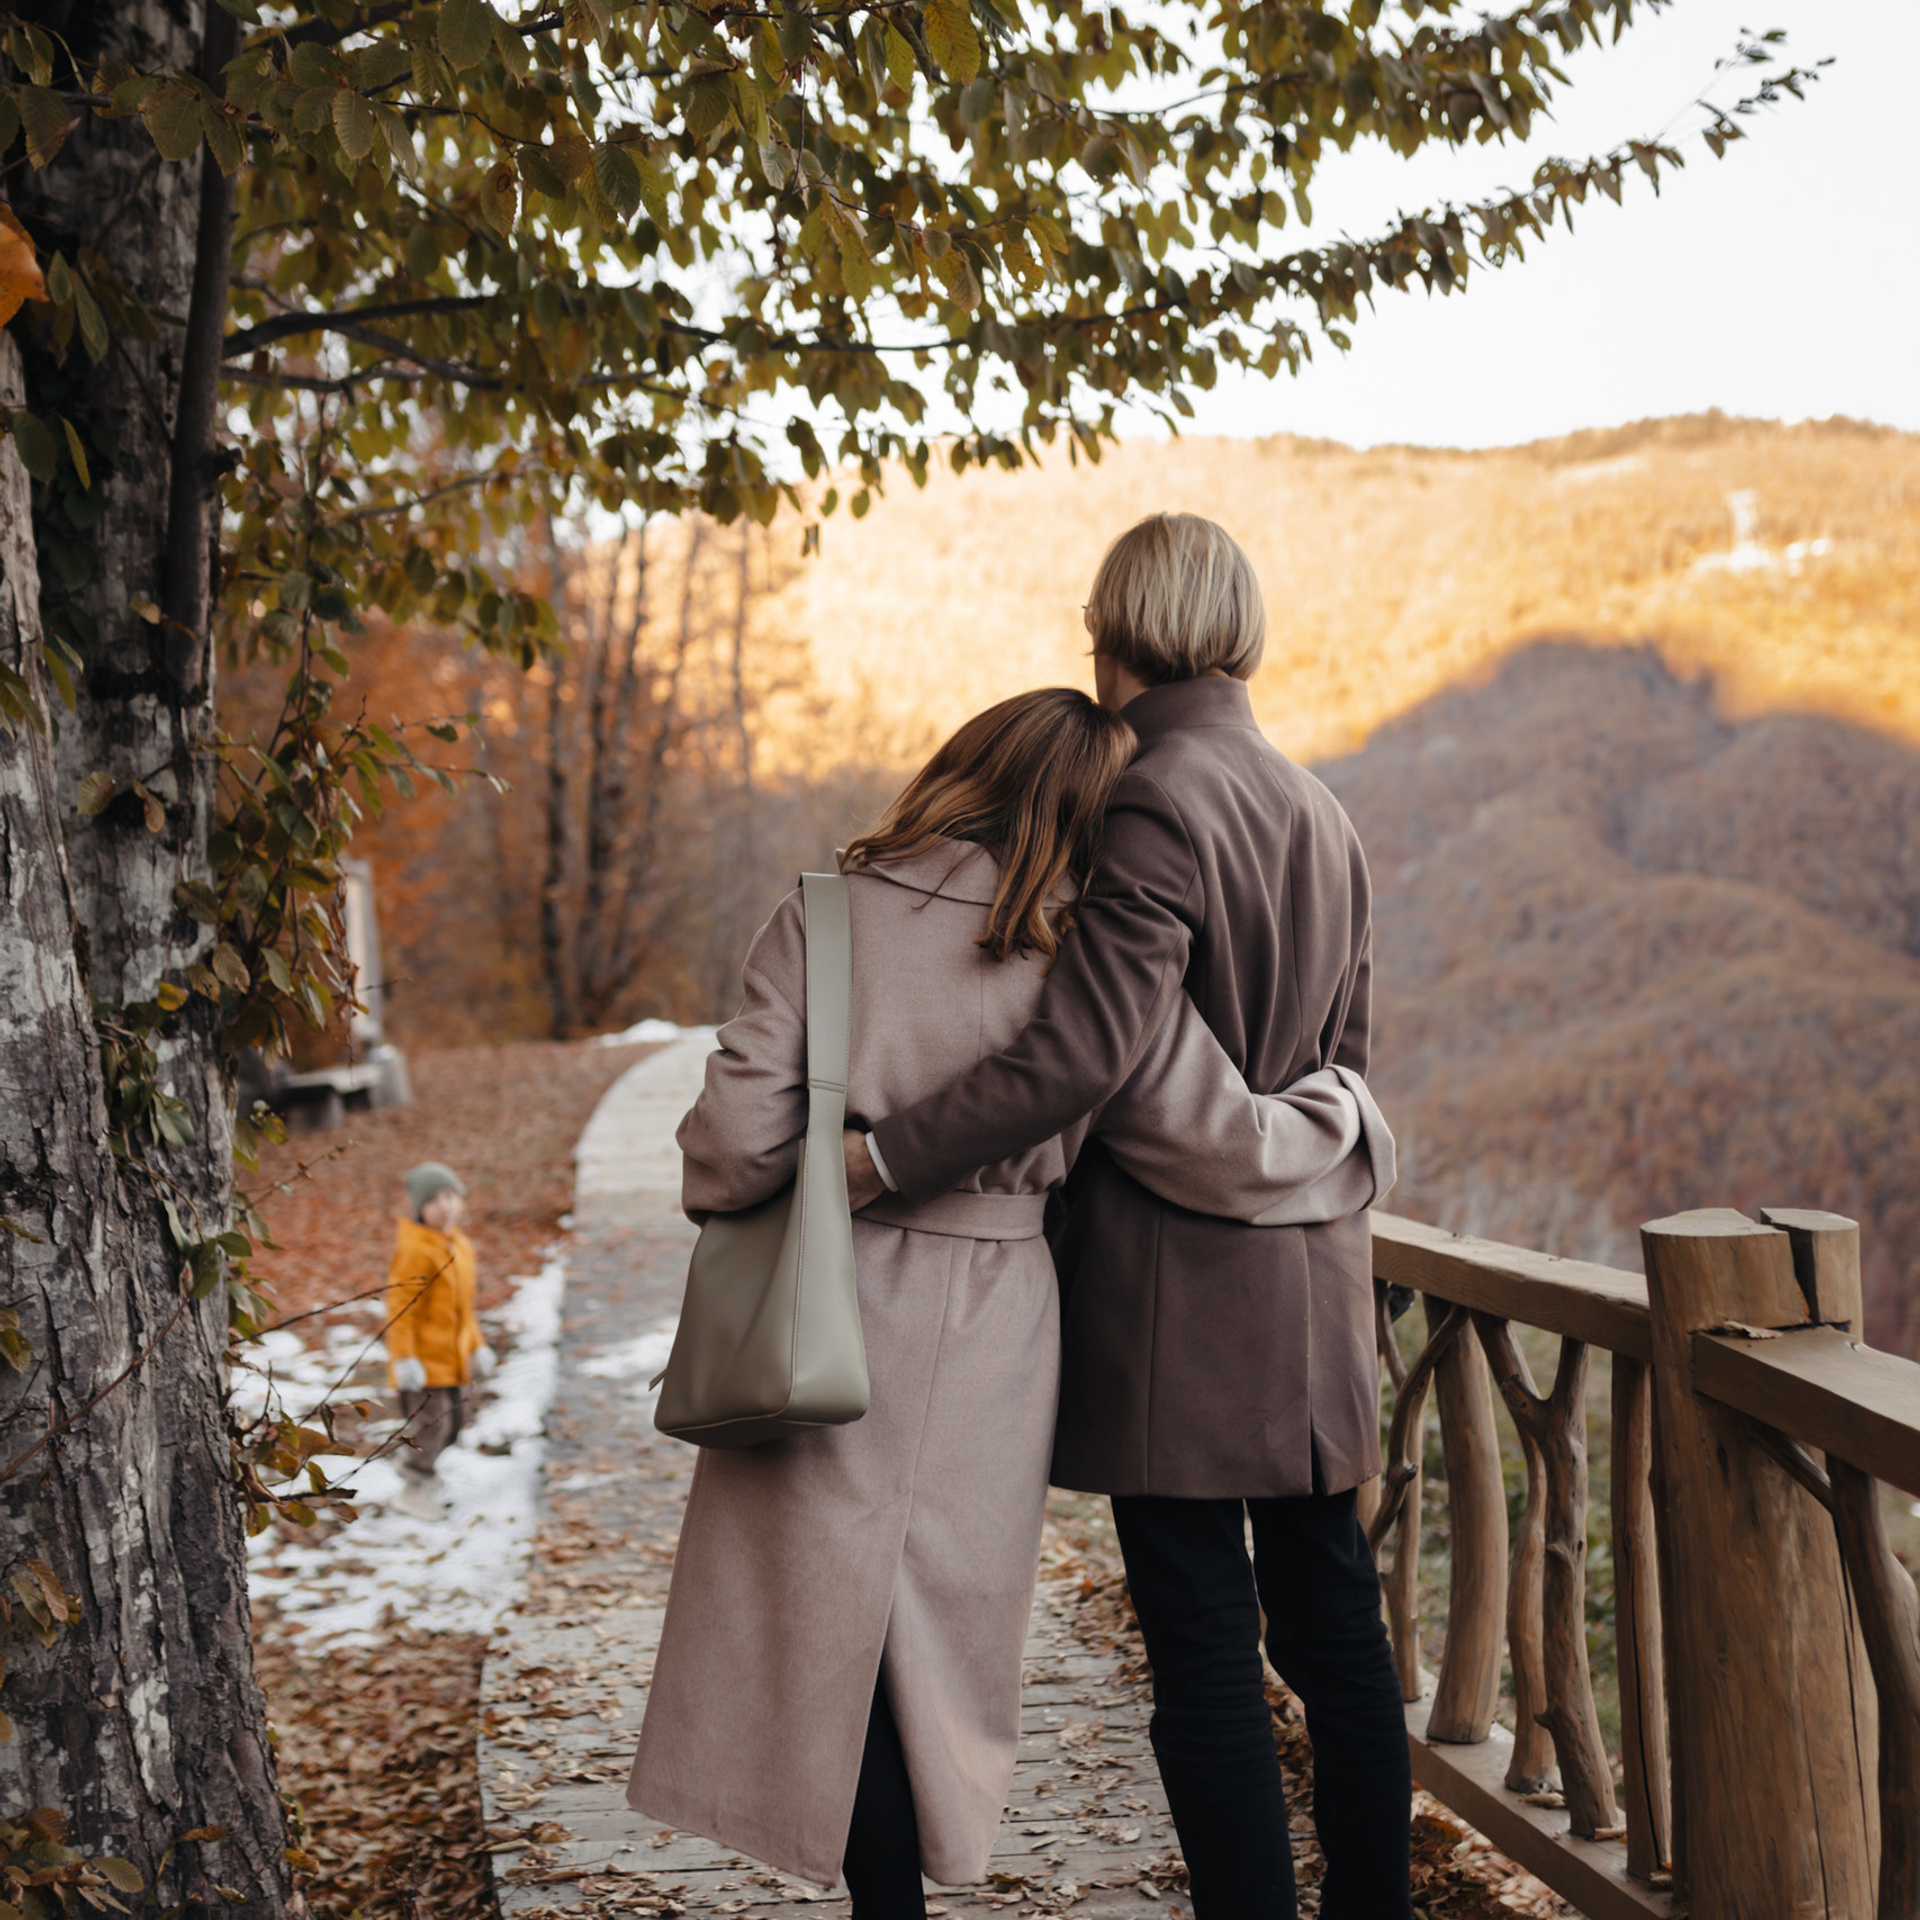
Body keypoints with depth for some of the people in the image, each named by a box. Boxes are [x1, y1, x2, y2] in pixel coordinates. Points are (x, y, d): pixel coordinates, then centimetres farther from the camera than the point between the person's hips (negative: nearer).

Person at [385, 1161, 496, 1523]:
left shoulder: (460, 1246, 11)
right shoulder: (414, 1250, -18)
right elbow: (400, 1307, -19)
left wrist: (477, 1346, 22)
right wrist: (403, 1358, -20)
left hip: (453, 1355, 9)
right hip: (424, 1358, -9)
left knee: (455, 1418, 15)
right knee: (429, 1421, -6)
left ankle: (421, 1476, 32)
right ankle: (415, 1490, 9)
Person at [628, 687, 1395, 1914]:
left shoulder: (825, 916, -6)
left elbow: (741, 1135, -11)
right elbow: (1230, 1146, -4)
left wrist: (719, 1210, 11)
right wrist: (1350, 1122, 16)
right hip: (987, 1345, 1)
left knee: (830, 1629, 11)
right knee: (942, 1627, 19)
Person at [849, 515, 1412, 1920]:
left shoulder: (1159, 807, -14)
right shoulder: (1322, 815, 12)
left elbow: (1084, 1051, -25)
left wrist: (879, 1155, -23)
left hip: (1179, 1285, -8)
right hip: (1312, 1284, 8)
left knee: (1204, 1645, -2)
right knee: (1334, 1621, 15)